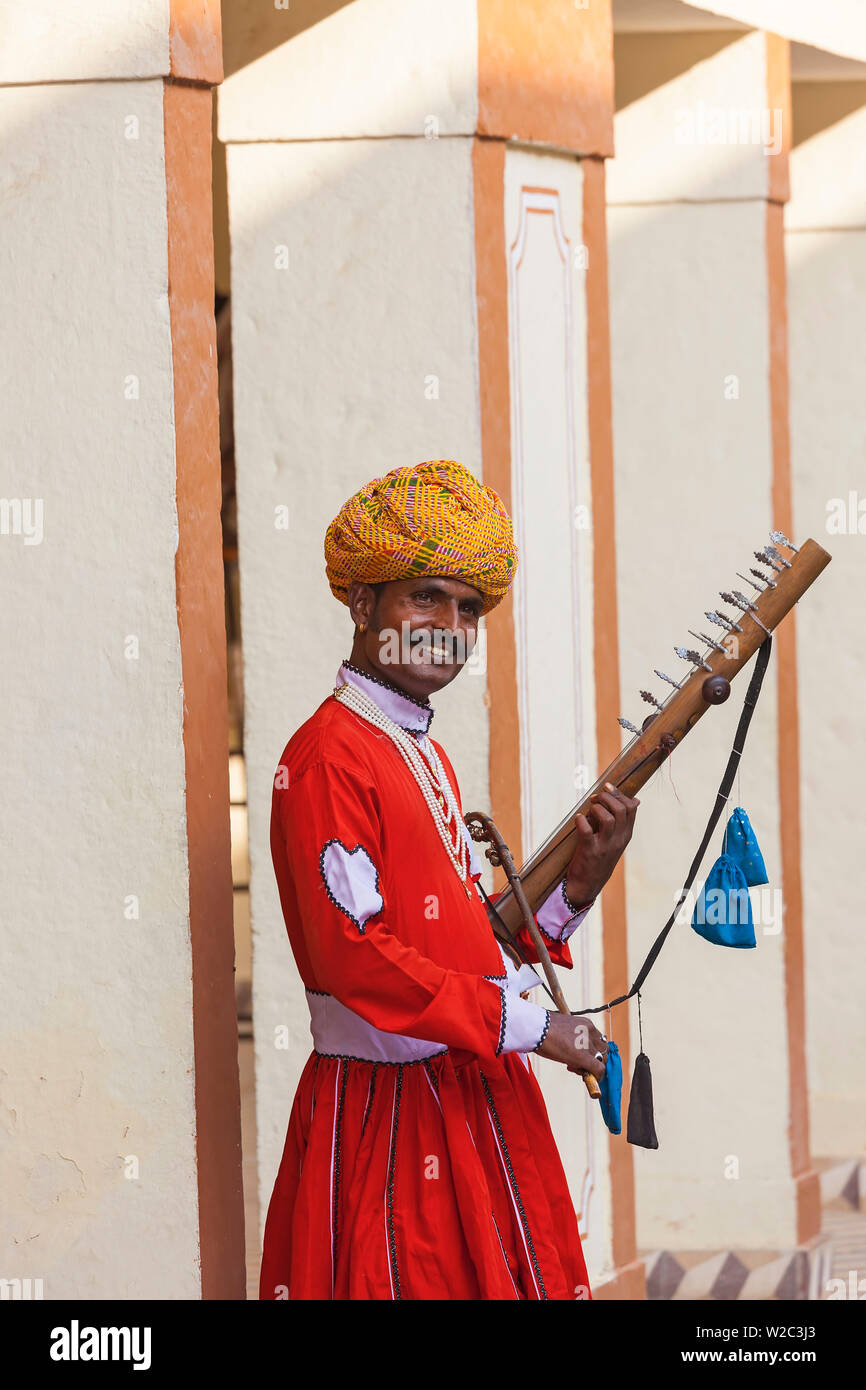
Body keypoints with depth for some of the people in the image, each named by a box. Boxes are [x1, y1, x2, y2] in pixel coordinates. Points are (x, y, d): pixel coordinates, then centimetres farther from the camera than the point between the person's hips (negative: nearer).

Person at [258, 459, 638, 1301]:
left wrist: (578, 884, 0)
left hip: (478, 1101, 9)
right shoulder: (328, 757, -12)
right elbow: (354, 956, -21)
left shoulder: (425, 757, 18)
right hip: (389, 1113, -9)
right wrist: (525, 1026, -16)